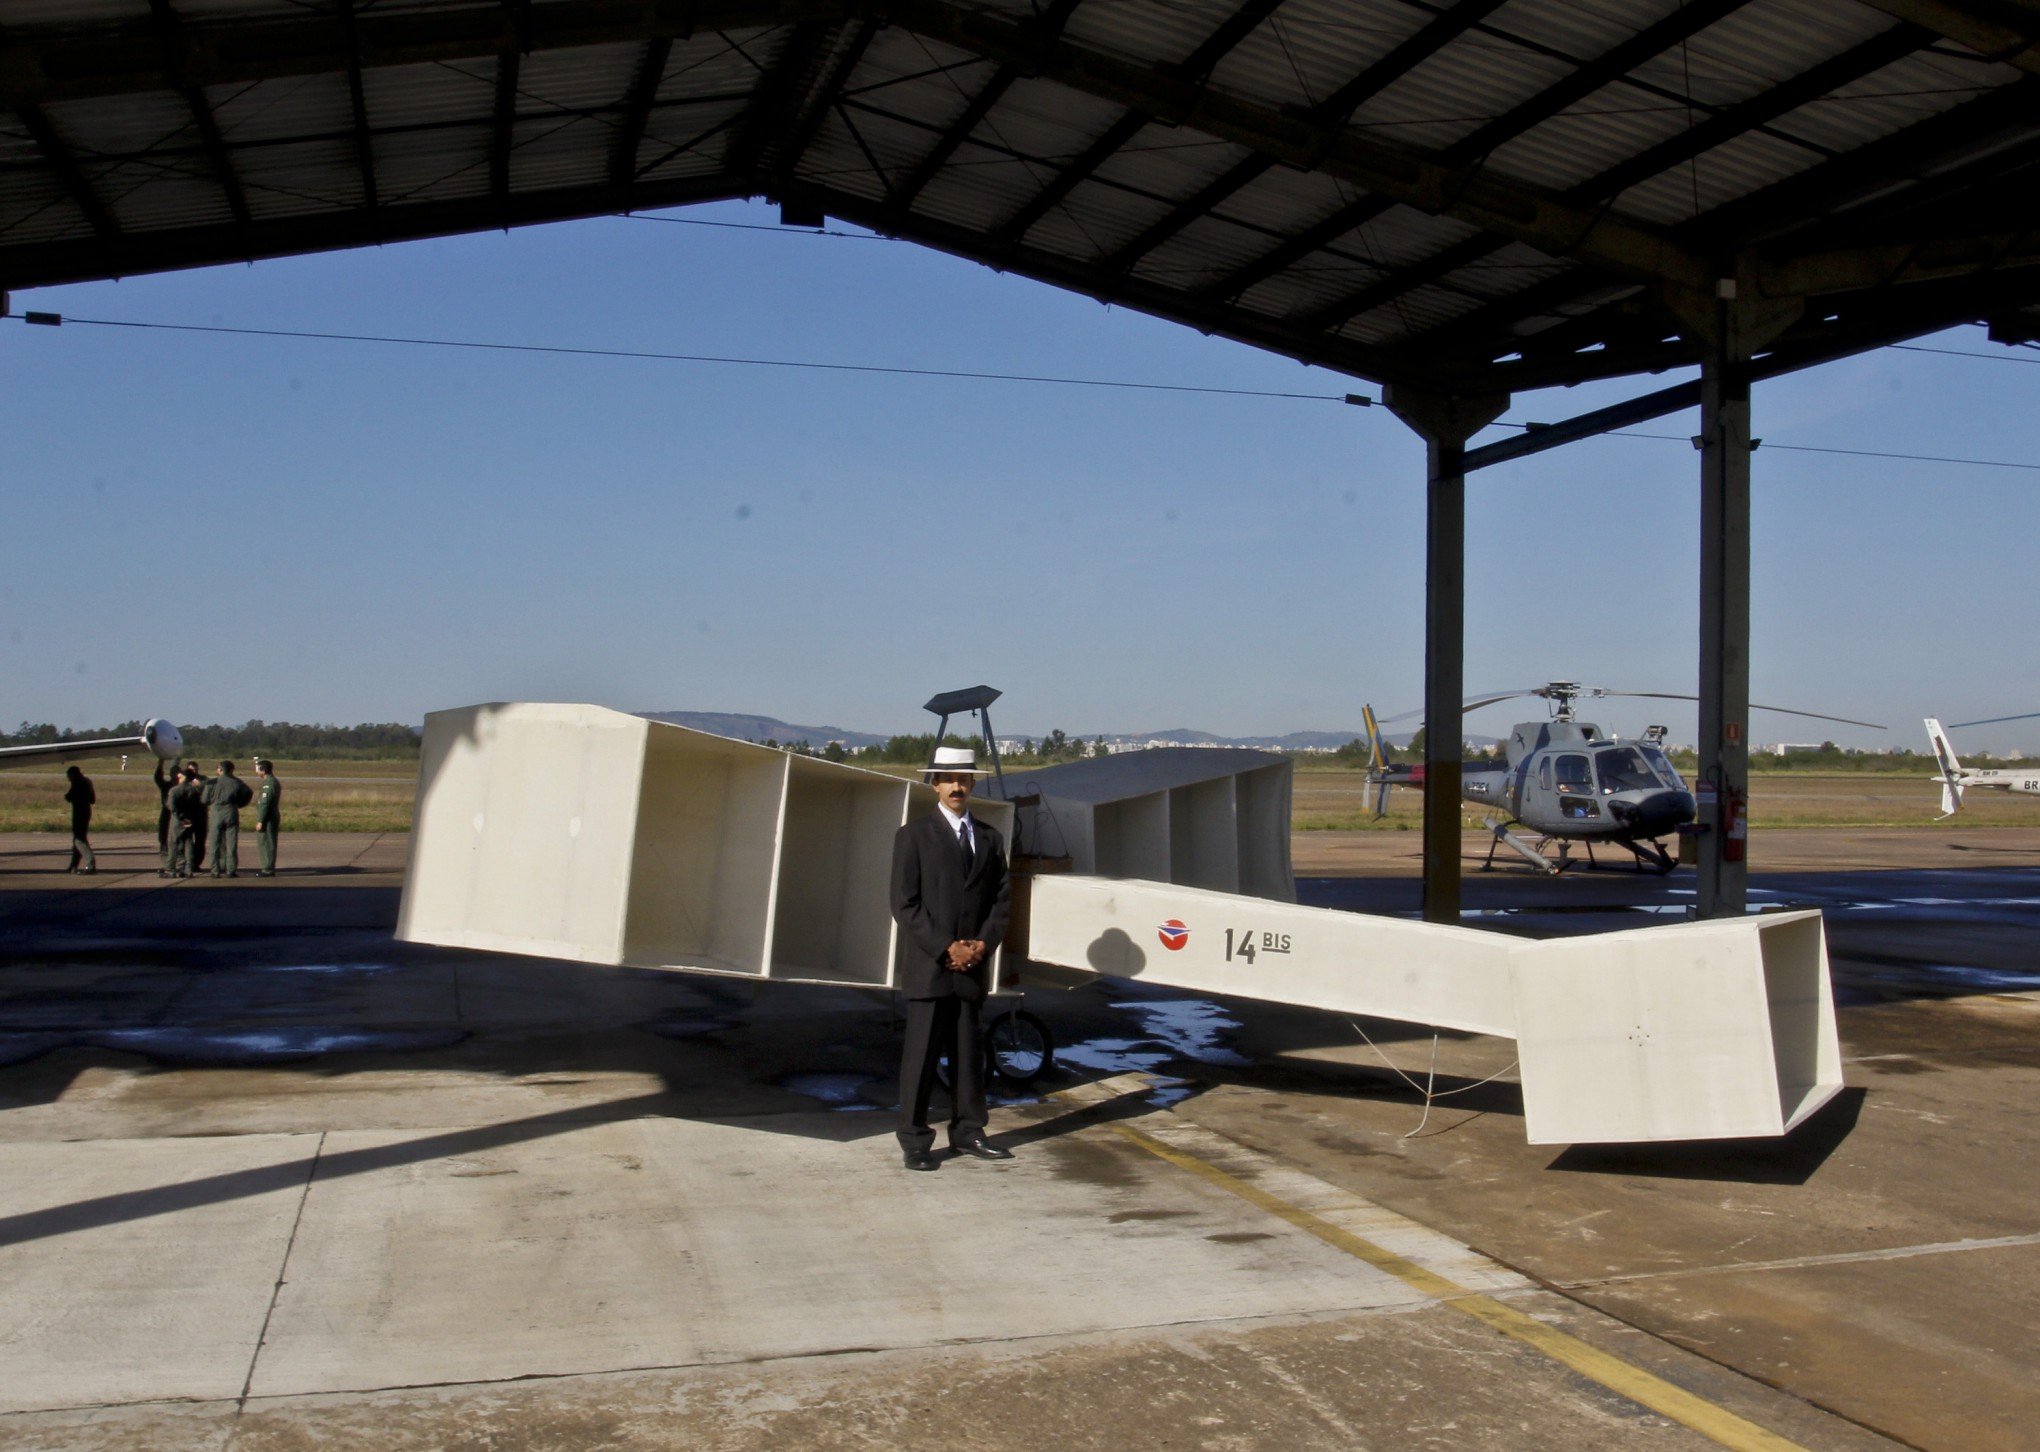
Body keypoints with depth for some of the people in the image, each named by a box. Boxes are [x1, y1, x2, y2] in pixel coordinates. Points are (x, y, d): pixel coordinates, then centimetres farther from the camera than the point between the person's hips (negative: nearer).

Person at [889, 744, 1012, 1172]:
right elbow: (905, 904, -6)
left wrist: (983, 943, -5)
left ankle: (967, 1132, 20)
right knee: (921, 1054, -2)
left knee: (970, 1052, 10)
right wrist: (945, 949, -12)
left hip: (973, 965, 4)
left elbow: (1001, 898, 12)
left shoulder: (989, 837, 13)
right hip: (927, 967, -4)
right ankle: (915, 1142, 6)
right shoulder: (913, 835, 0)